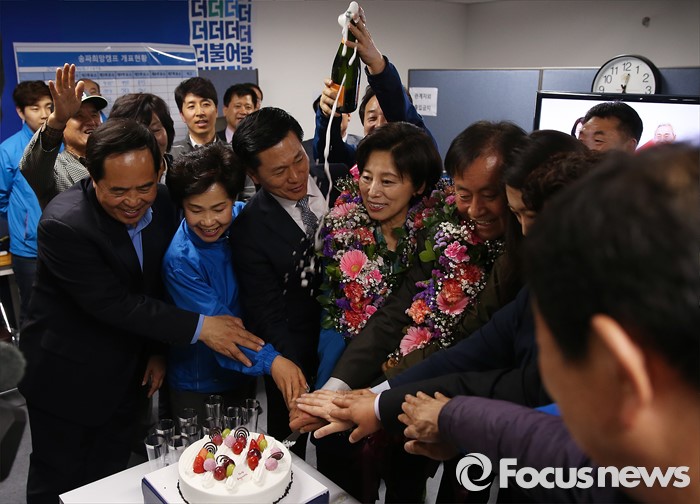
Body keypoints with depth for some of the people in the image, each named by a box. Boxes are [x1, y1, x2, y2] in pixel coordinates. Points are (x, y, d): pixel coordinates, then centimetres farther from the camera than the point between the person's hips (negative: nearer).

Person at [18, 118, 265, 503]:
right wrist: (198, 327, -27)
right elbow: (113, 303, -28)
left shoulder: (161, 202, -9)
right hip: (67, 376, -5)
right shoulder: (64, 224, -28)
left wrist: (159, 348, 1)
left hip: (125, 375, 5)